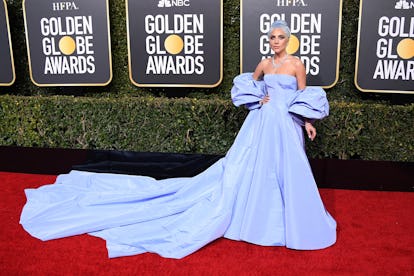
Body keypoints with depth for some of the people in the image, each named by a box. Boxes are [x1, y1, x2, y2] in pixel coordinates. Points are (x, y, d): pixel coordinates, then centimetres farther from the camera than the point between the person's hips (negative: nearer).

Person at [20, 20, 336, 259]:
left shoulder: (296, 64, 0)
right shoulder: (265, 64, 8)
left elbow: (304, 95, 6)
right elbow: (250, 82, 27)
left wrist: (308, 123, 0)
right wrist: (258, 98, 10)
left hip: (285, 126, -2)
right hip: (261, 122, 2)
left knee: (285, 172, 3)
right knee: (246, 169, 4)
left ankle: (287, 218, 21)